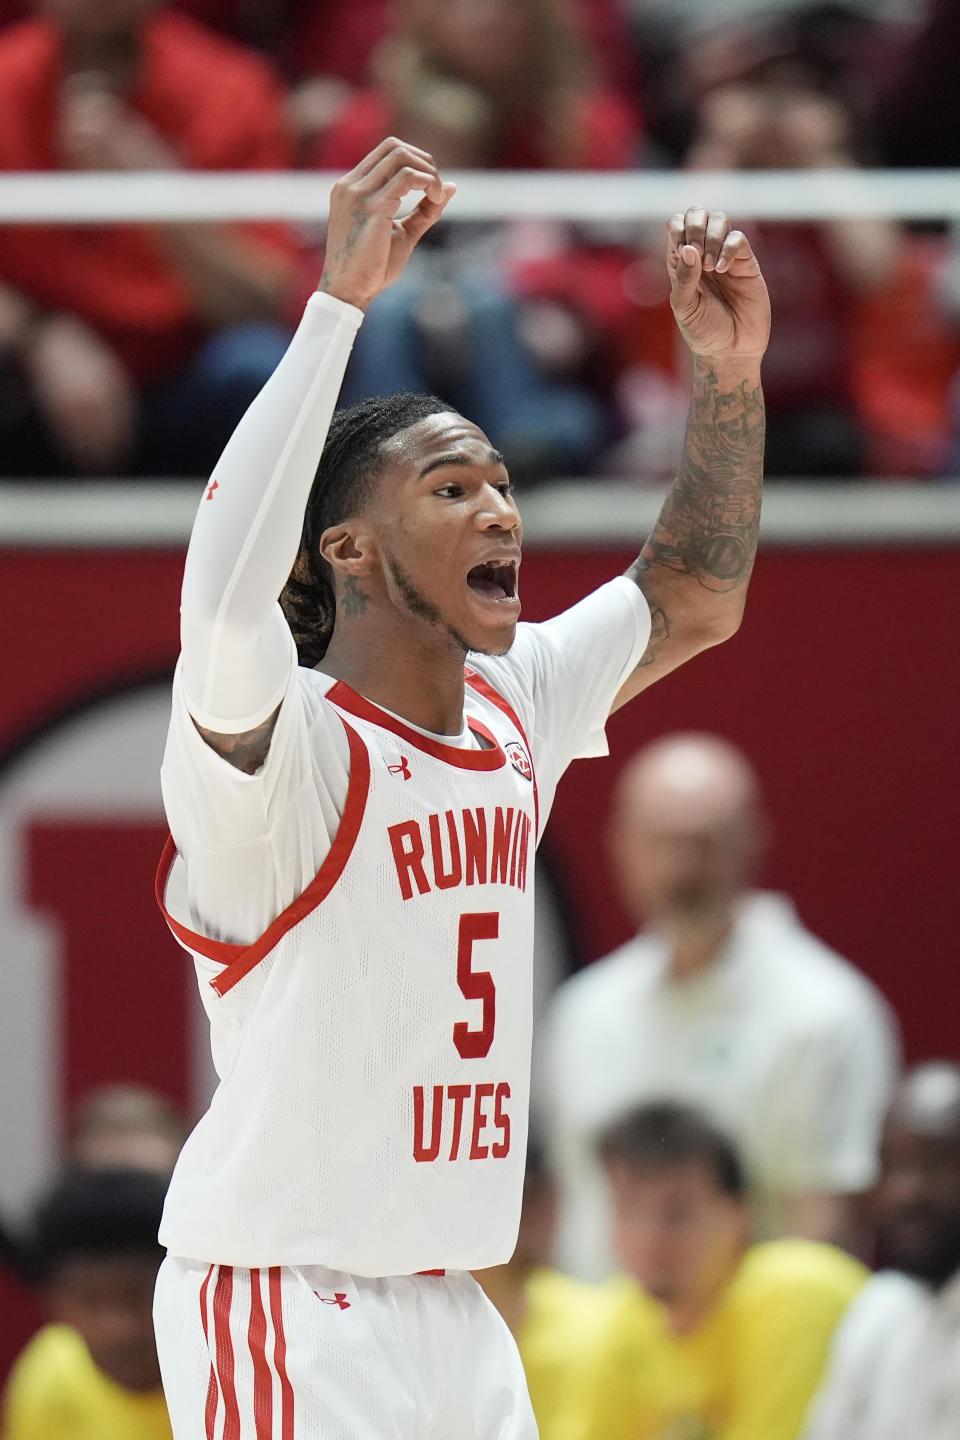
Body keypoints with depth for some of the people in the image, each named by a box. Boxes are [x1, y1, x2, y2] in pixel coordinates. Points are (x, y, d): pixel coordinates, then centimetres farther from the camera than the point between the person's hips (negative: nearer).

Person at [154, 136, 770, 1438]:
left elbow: (694, 599, 24)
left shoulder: (514, 707, 10)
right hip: (289, 1313, -8)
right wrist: (340, 302, -35)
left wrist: (730, 372, 8)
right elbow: (224, 606, -36)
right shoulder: (283, 737, -13)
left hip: (454, 1314, 8)